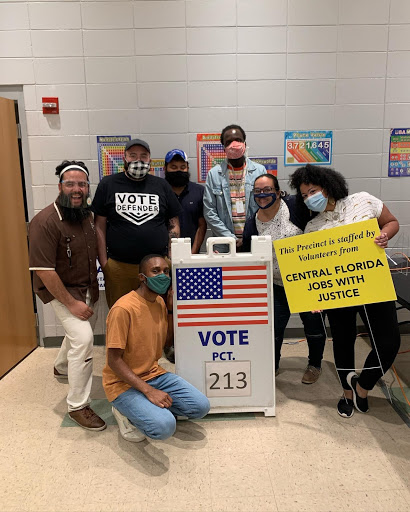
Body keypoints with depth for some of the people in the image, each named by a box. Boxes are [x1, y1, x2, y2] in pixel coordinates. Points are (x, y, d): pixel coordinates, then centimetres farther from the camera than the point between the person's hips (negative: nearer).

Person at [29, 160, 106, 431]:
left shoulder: (88, 215, -2)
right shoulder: (46, 221, -25)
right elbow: (44, 271, -26)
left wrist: (94, 289, 8)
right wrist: (71, 303, -24)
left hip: (88, 289, 8)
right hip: (61, 291, -7)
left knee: (80, 332, 25)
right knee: (83, 338, -21)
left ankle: (62, 367, 58)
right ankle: (78, 406, -3)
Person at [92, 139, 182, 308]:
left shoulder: (161, 186, 11)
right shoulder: (108, 184, 7)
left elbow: (174, 225, 11)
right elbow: (100, 226, 4)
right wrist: (104, 263, -3)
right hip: (118, 267, -1)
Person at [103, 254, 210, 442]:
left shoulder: (160, 303, 4)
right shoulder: (123, 309, -21)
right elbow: (114, 361, -20)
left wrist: (171, 308, 4)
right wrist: (148, 390, -25)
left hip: (154, 374, 7)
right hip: (124, 383, -7)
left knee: (201, 406, -7)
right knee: (164, 426, -27)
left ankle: (150, 408, 8)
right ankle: (126, 413, 1)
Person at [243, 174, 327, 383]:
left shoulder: (294, 205, -14)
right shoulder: (252, 225, -3)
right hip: (278, 285, 3)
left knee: (313, 322, 11)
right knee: (274, 327, 7)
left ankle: (315, 364, 36)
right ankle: (272, 365, 33)